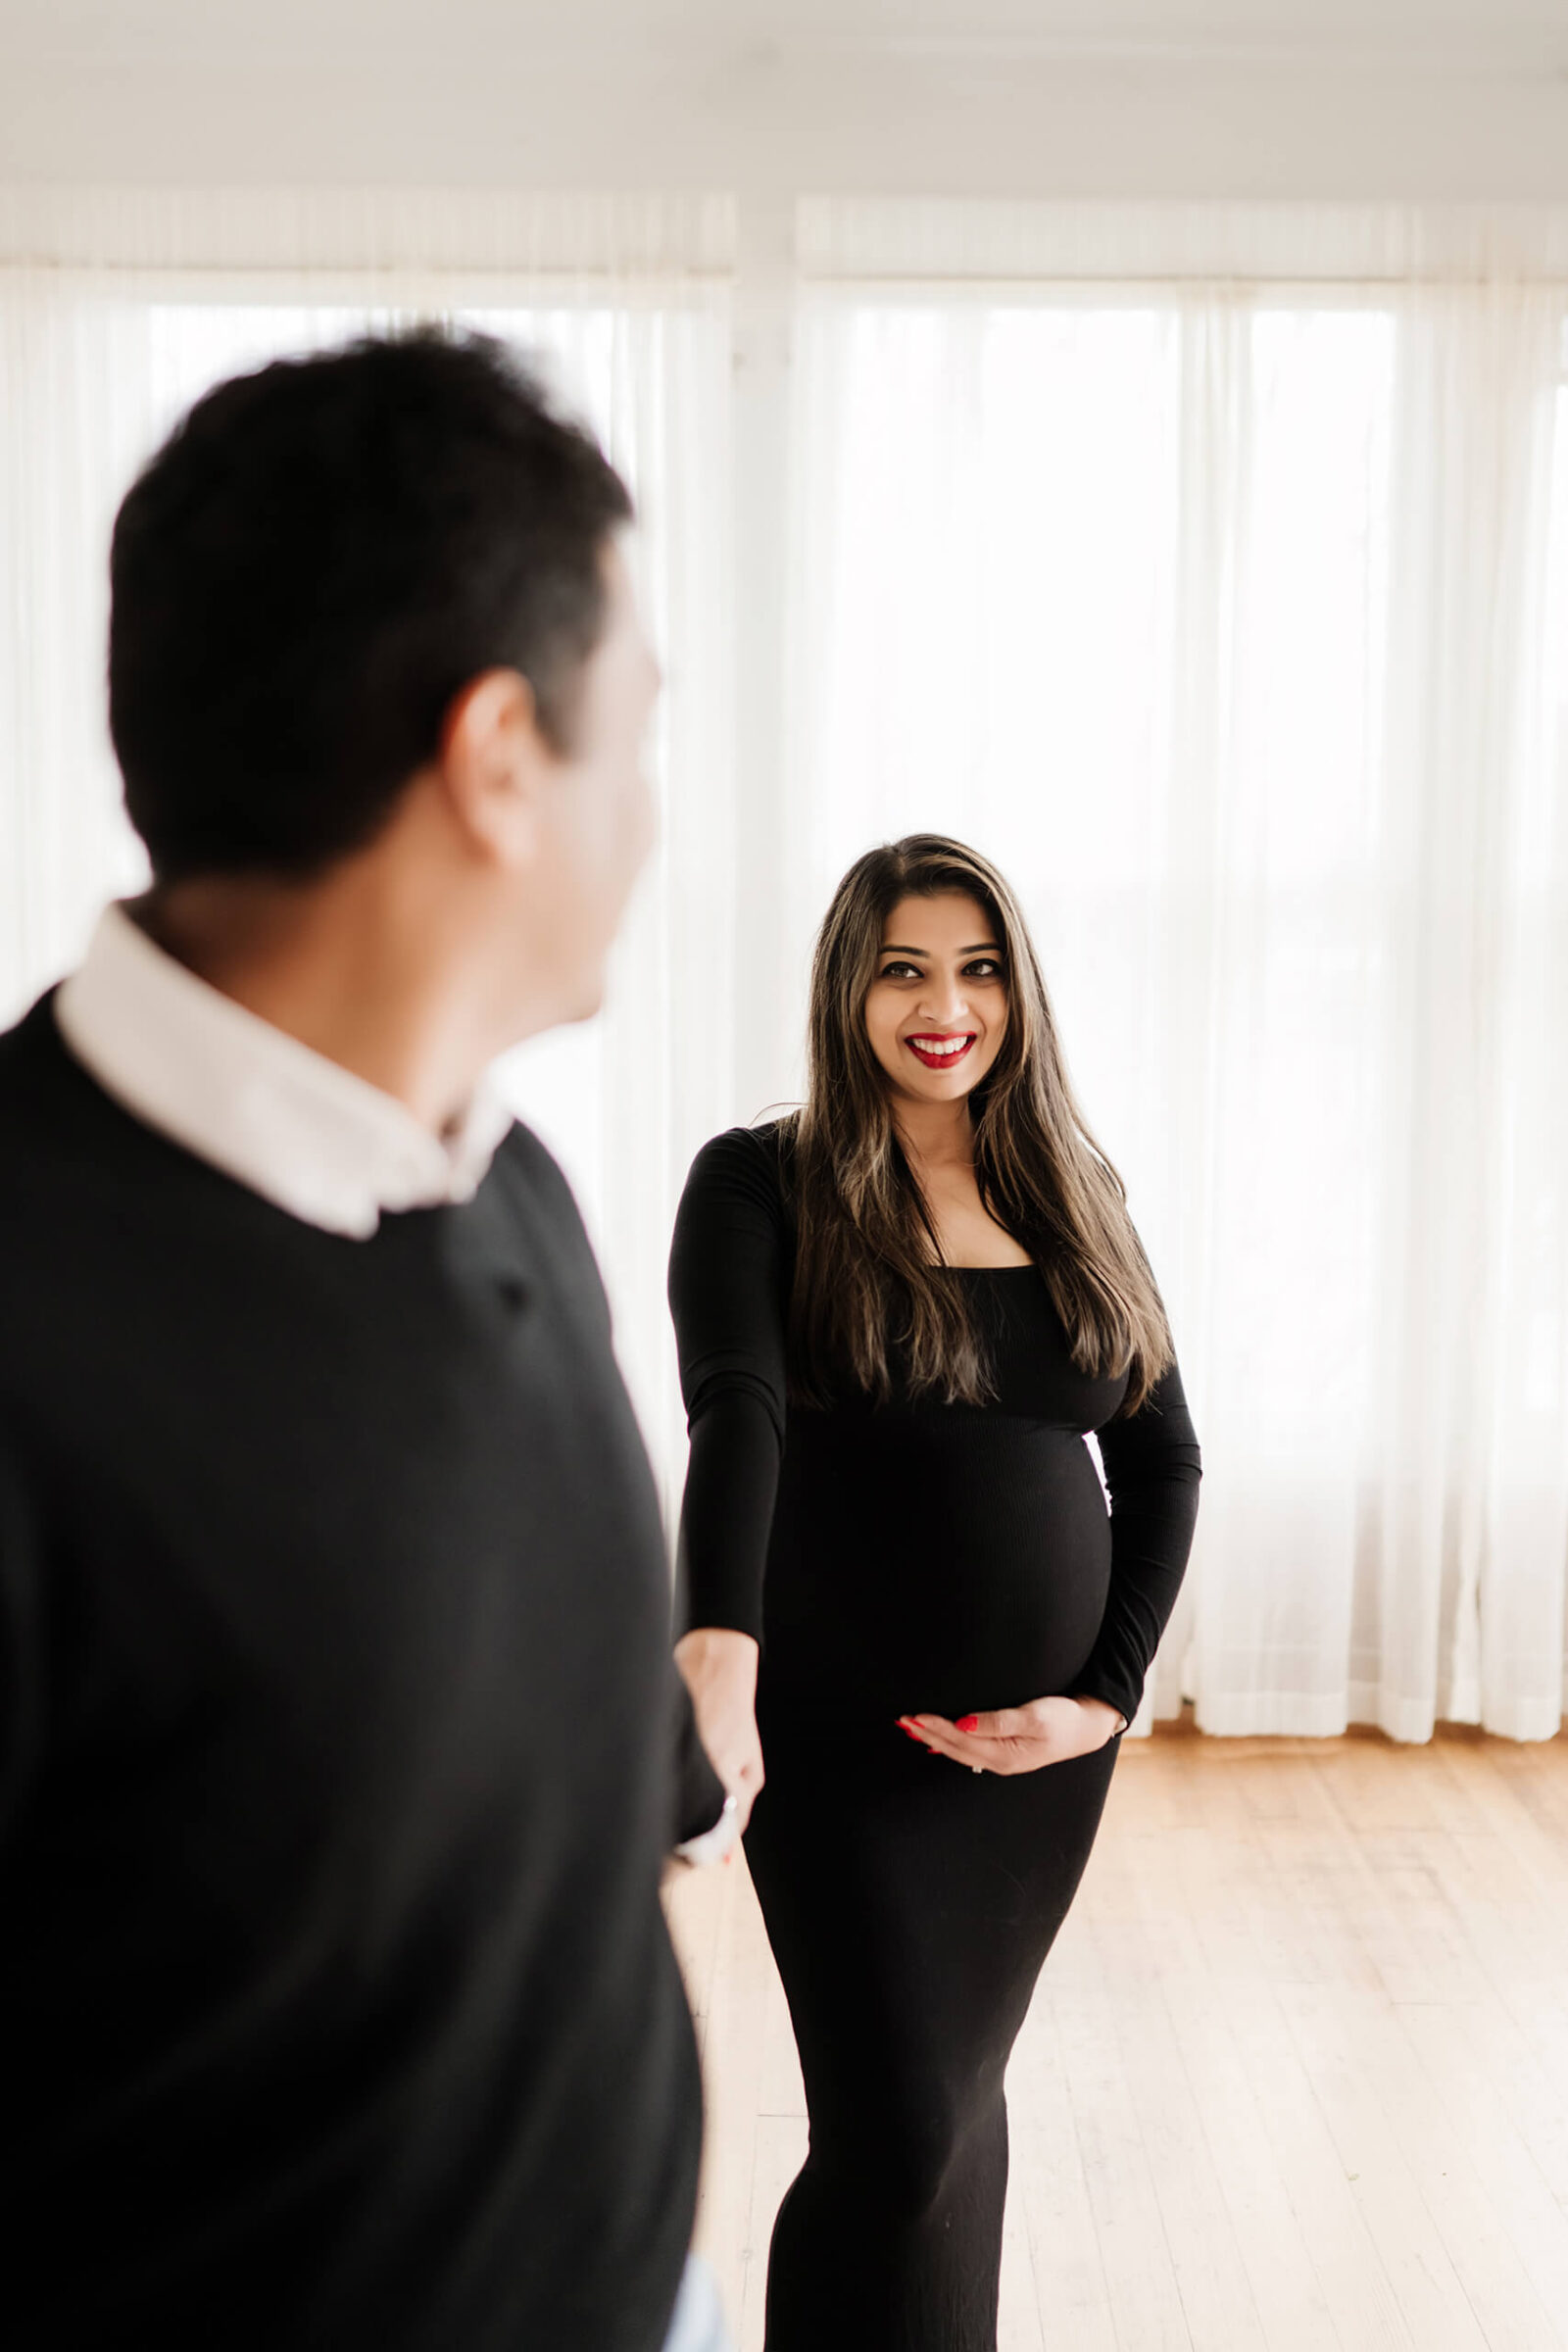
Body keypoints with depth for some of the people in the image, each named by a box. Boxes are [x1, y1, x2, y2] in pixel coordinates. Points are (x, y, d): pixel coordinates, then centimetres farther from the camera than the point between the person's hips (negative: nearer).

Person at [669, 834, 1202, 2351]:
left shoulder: (1075, 1195, 4)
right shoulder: (760, 1184, -9)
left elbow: (1163, 1462, 7)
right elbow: (735, 1413, -25)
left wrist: (1108, 1695, -3)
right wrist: (717, 1651, -41)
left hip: (1043, 1736, 4)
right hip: (842, 1731, -4)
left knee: (959, 2087, 18)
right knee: (899, 2130, -4)